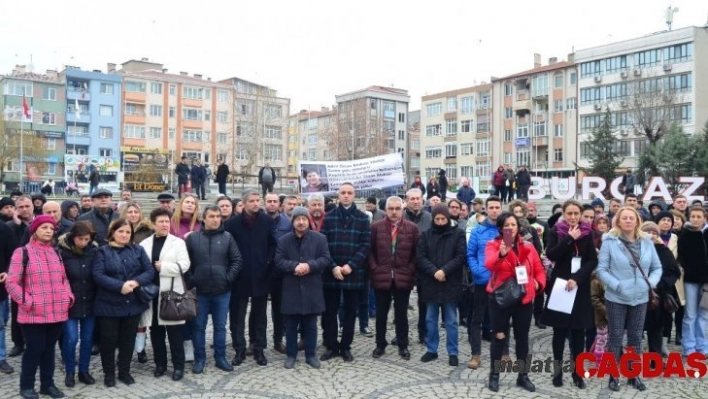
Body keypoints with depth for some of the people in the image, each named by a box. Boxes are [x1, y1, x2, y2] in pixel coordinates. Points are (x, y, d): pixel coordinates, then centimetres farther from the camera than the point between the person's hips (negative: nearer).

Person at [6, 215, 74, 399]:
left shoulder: (55, 253, 13)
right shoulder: (22, 252, -5)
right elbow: (11, 283, -8)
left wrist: (68, 296, 4)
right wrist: (27, 302, -16)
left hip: (57, 312, 5)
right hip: (34, 314, -5)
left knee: (49, 348, 14)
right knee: (34, 349, 2)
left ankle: (47, 384, 25)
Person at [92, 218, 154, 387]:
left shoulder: (138, 250, 7)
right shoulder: (103, 251, -1)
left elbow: (149, 271, 0)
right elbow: (98, 275, -13)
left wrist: (135, 282, -19)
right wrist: (120, 286, -22)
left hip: (132, 303, 3)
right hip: (109, 305, -2)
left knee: (128, 339, 12)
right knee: (109, 339, 6)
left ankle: (124, 371, 27)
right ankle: (109, 373, 24)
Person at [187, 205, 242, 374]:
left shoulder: (227, 237, 0)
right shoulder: (192, 237, -1)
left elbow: (237, 260, 1)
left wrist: (228, 278, -6)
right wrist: (191, 280, -5)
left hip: (222, 291, 1)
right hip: (200, 291, 0)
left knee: (220, 326, 11)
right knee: (199, 327, 9)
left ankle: (220, 358, 23)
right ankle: (199, 359, 22)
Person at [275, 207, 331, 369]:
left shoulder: (320, 238, 0)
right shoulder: (284, 240, 2)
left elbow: (326, 259, -6)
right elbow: (278, 261, -5)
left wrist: (309, 265, -21)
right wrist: (294, 266, -21)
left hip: (311, 289, 0)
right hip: (291, 289, 0)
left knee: (311, 325, 10)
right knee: (291, 325, 10)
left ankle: (310, 354, 24)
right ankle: (291, 354, 24)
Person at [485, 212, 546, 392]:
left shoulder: (528, 246, 6)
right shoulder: (493, 245, -5)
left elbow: (539, 270, 10)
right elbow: (489, 264, -25)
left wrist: (538, 283, -9)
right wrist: (501, 254, -44)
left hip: (524, 299, 3)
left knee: (522, 337, 13)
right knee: (500, 337, 4)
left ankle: (523, 376, 26)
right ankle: (494, 375, 19)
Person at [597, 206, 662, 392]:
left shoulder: (647, 241, 3)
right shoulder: (610, 241, -8)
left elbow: (657, 267, 9)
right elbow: (601, 269, -8)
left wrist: (651, 282, -9)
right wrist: (617, 285, -18)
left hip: (640, 298, 3)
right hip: (616, 298, -3)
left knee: (636, 337, 13)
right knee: (615, 337, 5)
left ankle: (634, 375, 27)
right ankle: (613, 375, 16)